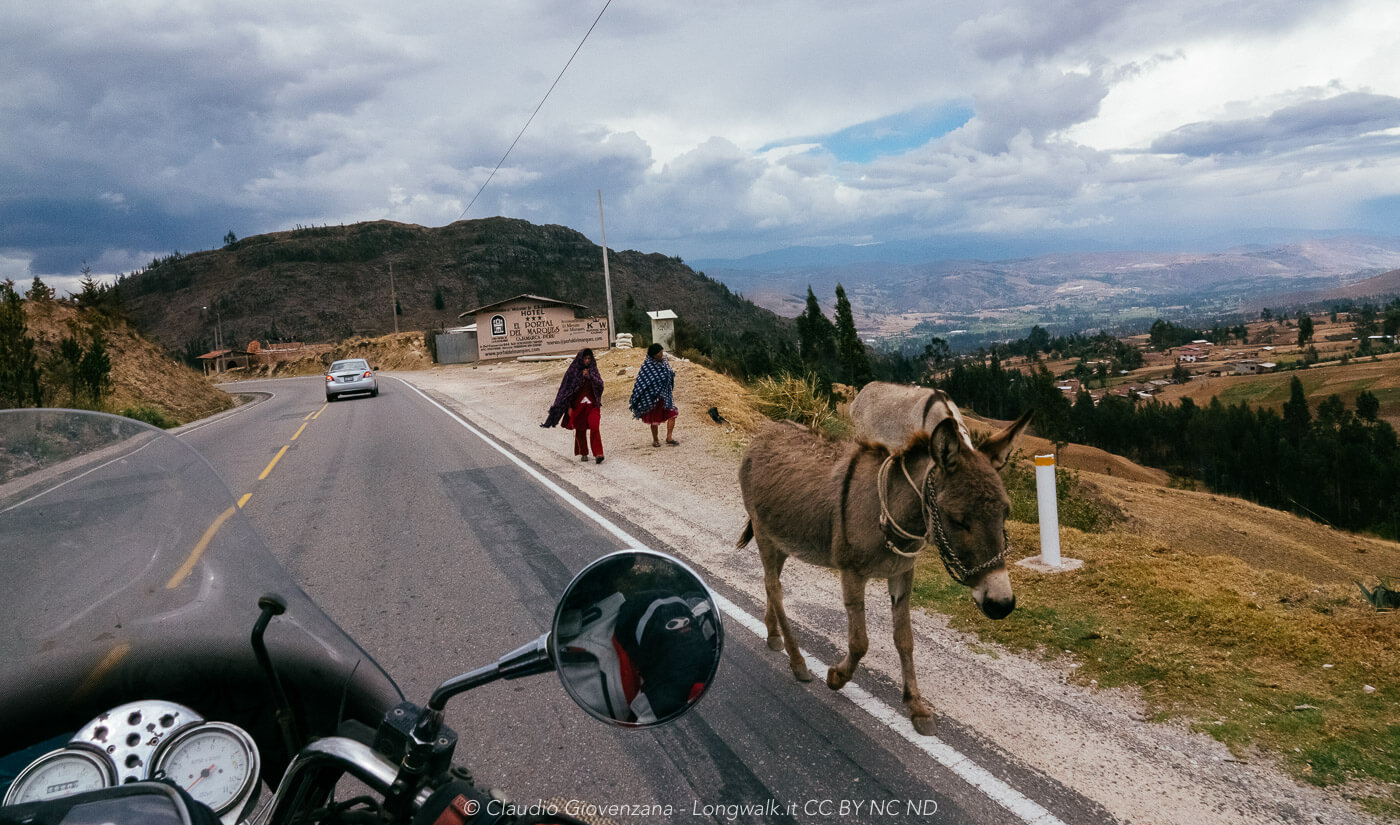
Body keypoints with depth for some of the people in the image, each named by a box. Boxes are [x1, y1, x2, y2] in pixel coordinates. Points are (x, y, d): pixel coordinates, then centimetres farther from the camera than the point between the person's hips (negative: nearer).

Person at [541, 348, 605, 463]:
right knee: (580, 430, 7)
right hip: (577, 406, -1)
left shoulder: (593, 370, 5)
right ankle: (583, 454, 24)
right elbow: (567, 390, -2)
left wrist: (590, 377, -22)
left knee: (594, 427, -16)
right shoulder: (573, 371, -3)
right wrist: (569, 407, -6)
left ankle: (598, 453, -18)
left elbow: (600, 385, -6)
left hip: (592, 405, 1)